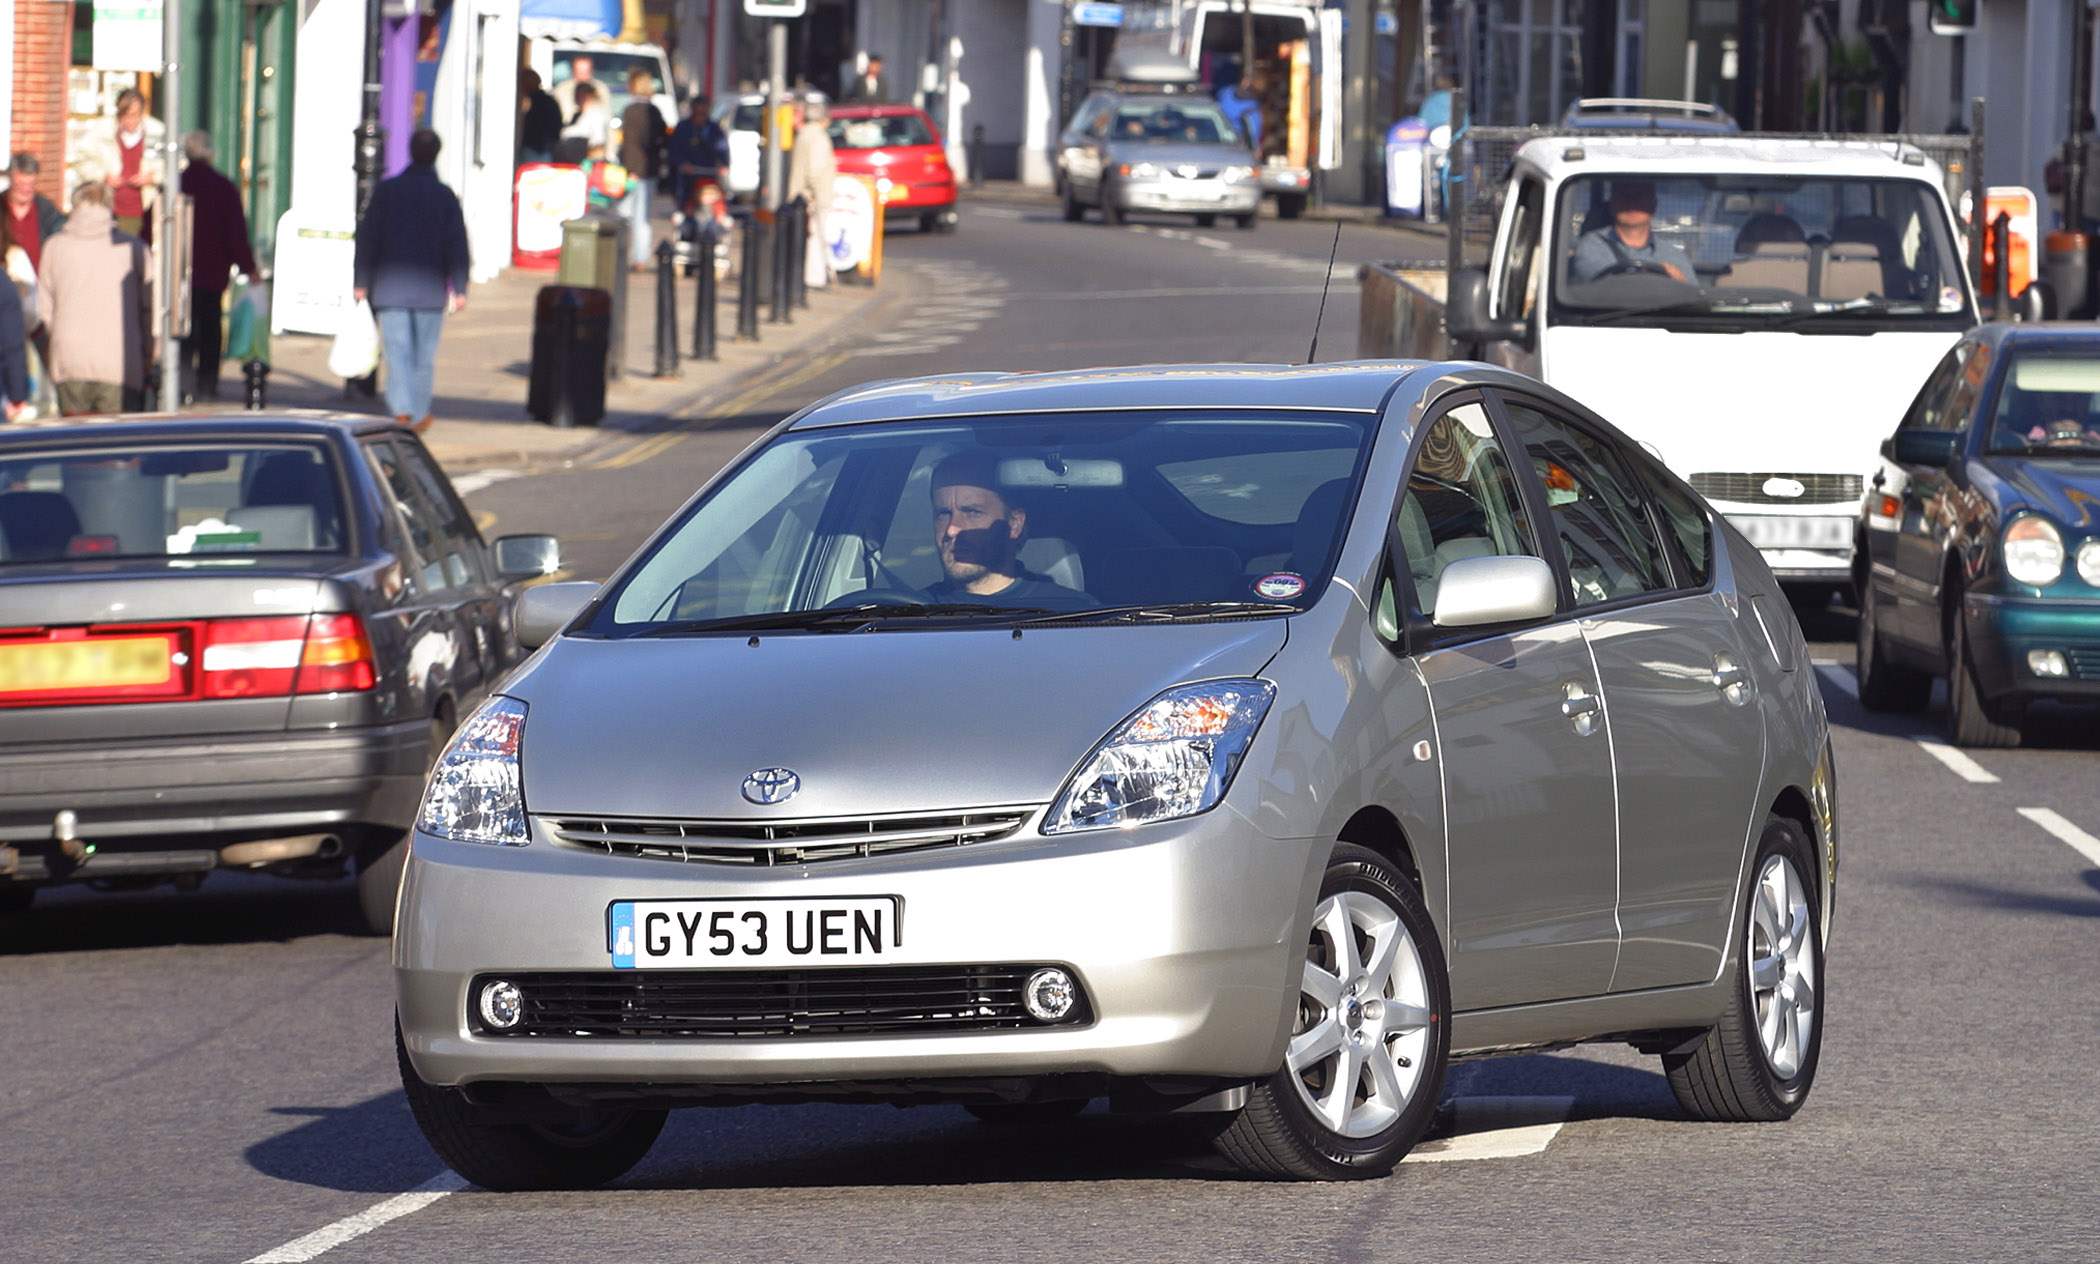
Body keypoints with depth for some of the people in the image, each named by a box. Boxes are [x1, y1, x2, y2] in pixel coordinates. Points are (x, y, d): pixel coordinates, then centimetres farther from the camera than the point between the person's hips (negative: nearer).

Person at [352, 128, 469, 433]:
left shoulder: (387, 190, -1)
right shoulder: (444, 196, -2)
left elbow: (367, 237, 0)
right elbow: (457, 245, -2)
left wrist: (362, 282, 6)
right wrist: (459, 290, 2)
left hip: (391, 287, 0)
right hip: (430, 288, 0)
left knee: (397, 351, -2)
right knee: (424, 355, 10)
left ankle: (402, 408, -19)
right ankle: (419, 415, 15)